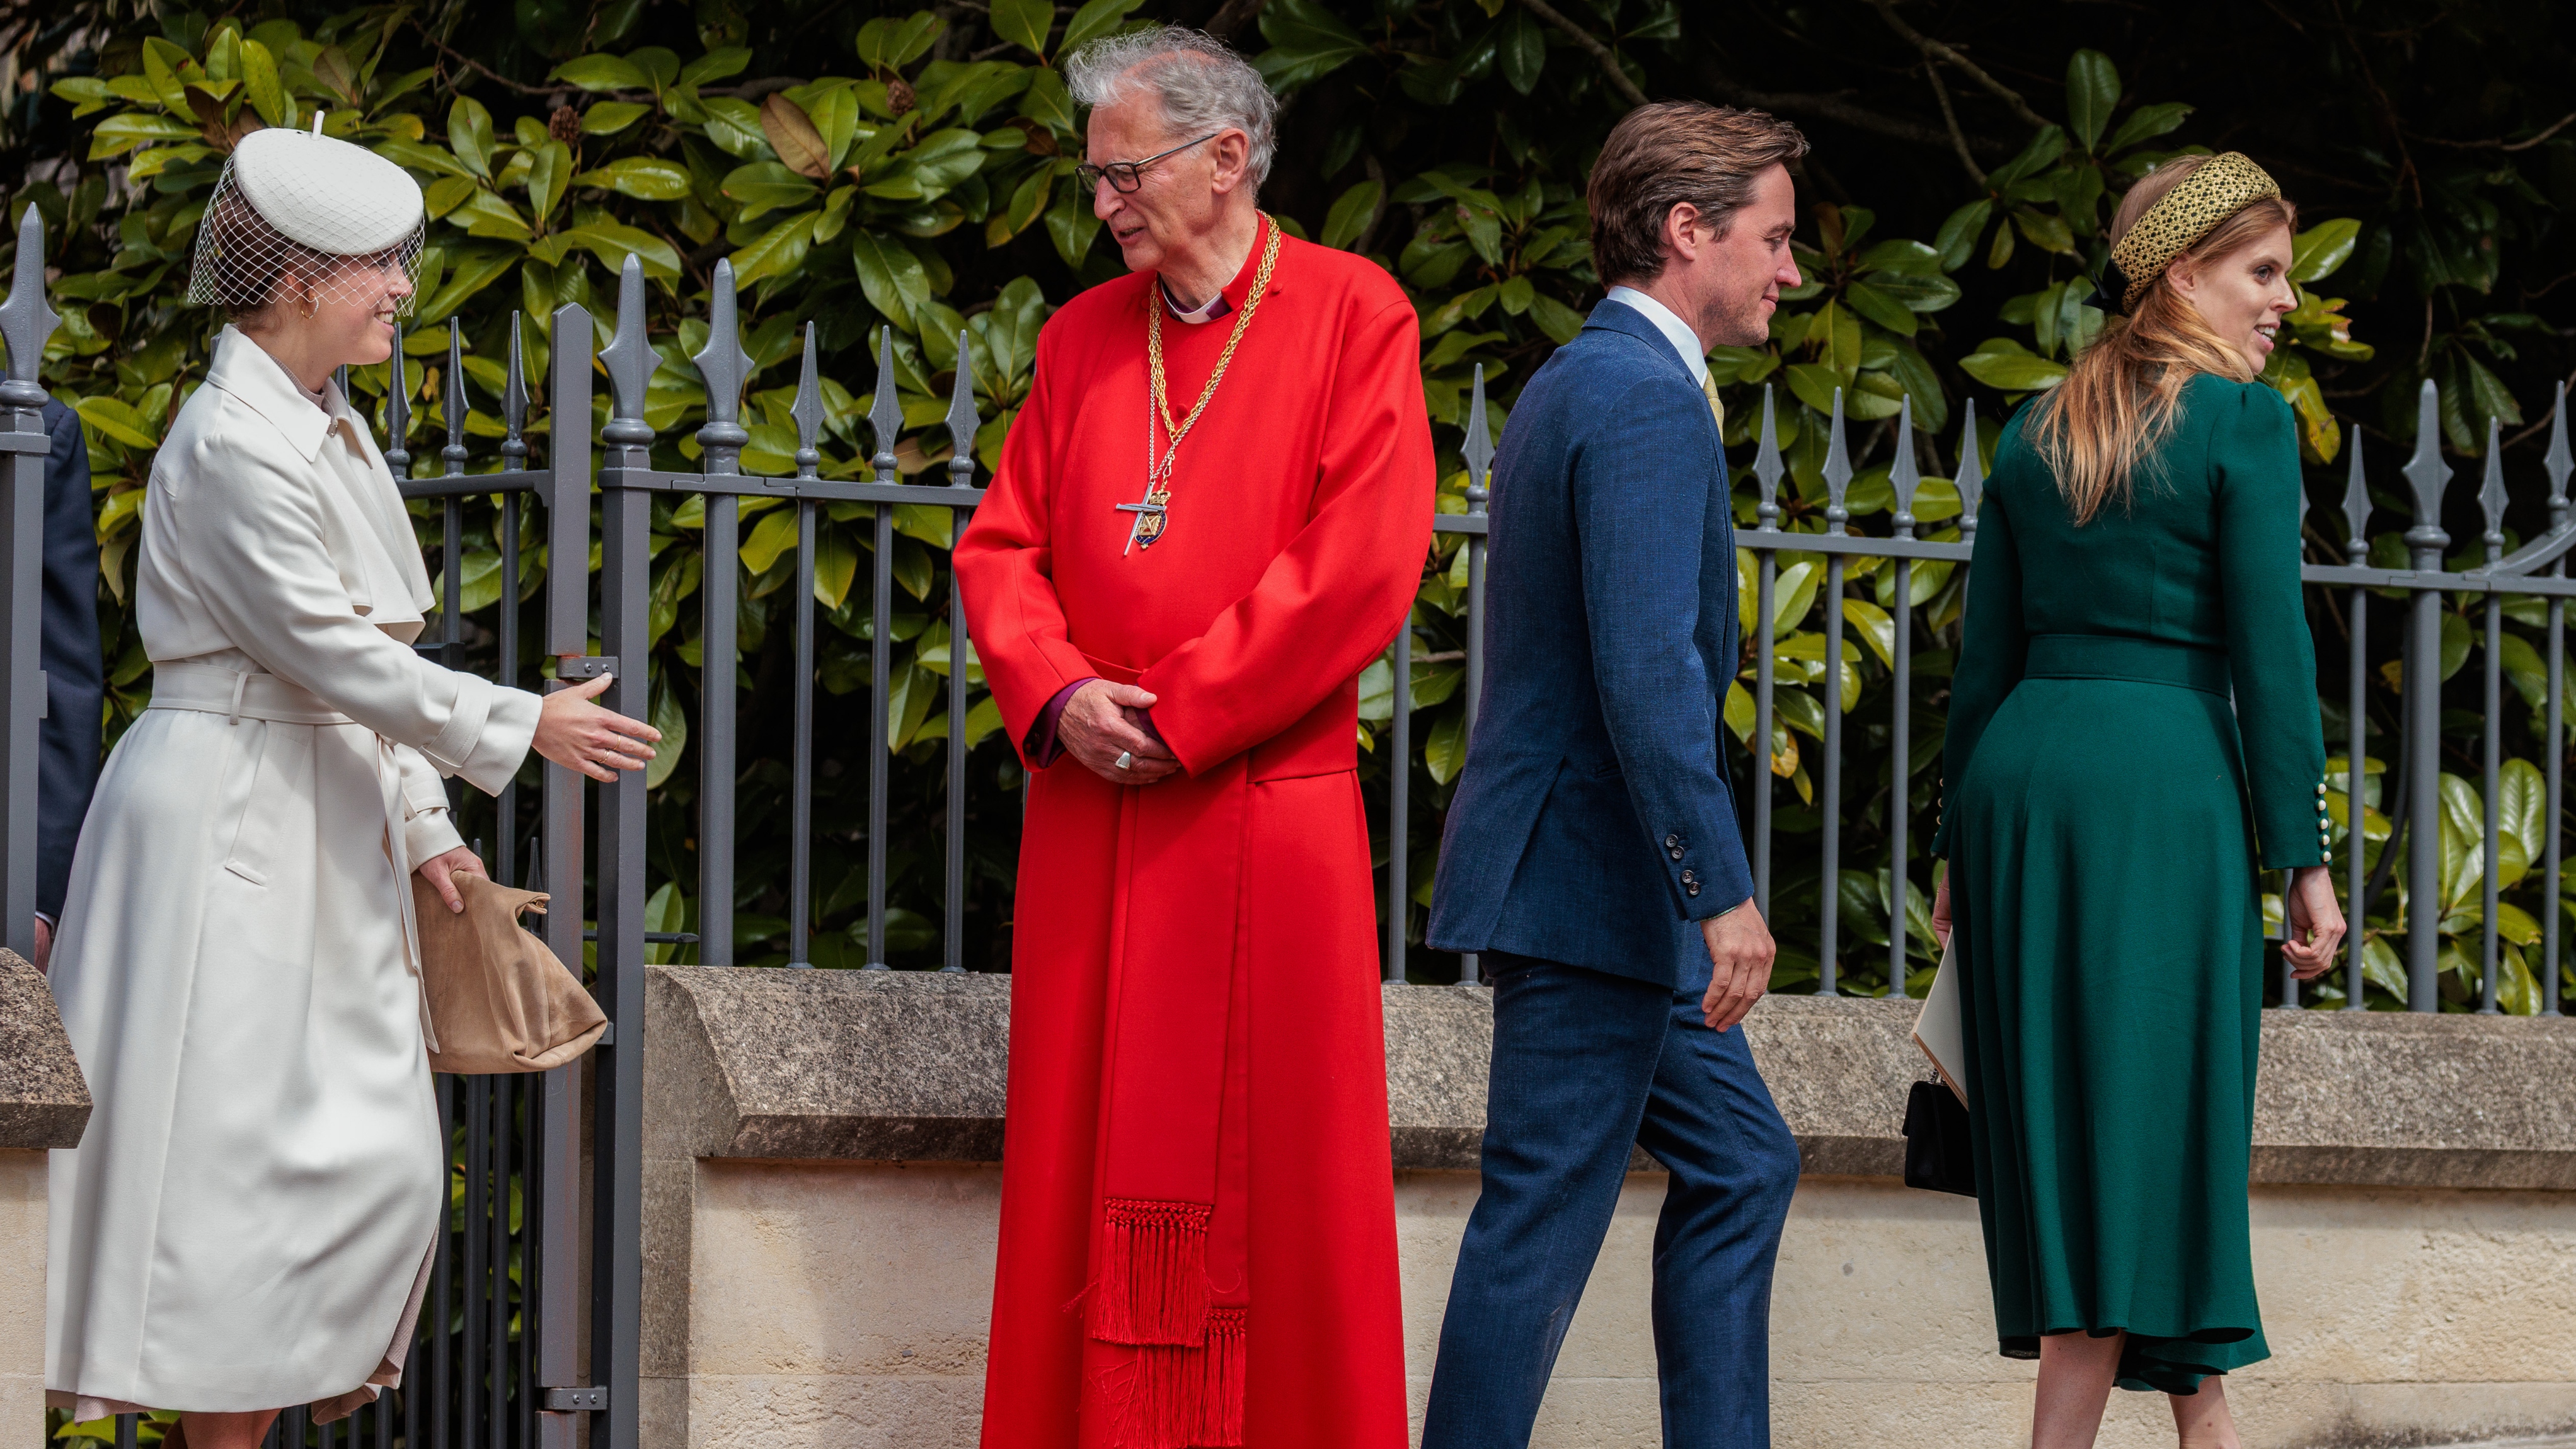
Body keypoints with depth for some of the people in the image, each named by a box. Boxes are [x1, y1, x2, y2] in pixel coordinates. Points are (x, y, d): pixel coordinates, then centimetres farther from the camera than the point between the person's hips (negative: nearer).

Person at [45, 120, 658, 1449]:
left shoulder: (332, 431, 14)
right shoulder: (234, 443, -15)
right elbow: (325, 647, -18)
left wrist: (420, 826, 14)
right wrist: (521, 728, -14)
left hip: (327, 827, 9)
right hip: (235, 822, -9)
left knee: (382, 1156, 5)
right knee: (245, 1148, -7)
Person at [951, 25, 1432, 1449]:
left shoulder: (1351, 316, -1)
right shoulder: (1083, 337, 14)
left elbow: (1364, 561, -10)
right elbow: (1001, 544, 13)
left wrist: (1182, 715, -11)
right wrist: (1057, 695, -6)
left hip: (1266, 815, -4)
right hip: (1092, 814, 4)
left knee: (1273, 1167, -2)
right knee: (1085, 1160, 3)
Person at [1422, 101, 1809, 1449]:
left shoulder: (1574, 383, 17)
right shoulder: (1647, 401, -16)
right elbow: (1649, 670, -24)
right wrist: (1722, 892, -24)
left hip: (1589, 879, 11)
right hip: (1592, 882, -11)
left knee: (1739, 1165, 15)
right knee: (1544, 1216, -5)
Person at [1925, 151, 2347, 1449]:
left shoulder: (2034, 434, 13)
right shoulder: (2245, 423, -6)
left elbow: (1985, 656, 14)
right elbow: (2270, 658, -10)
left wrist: (1960, 851, 18)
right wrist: (2304, 859, -6)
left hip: (2021, 773, 7)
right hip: (2166, 785, -7)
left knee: (2054, 1127, 12)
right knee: (2140, 1136, -3)